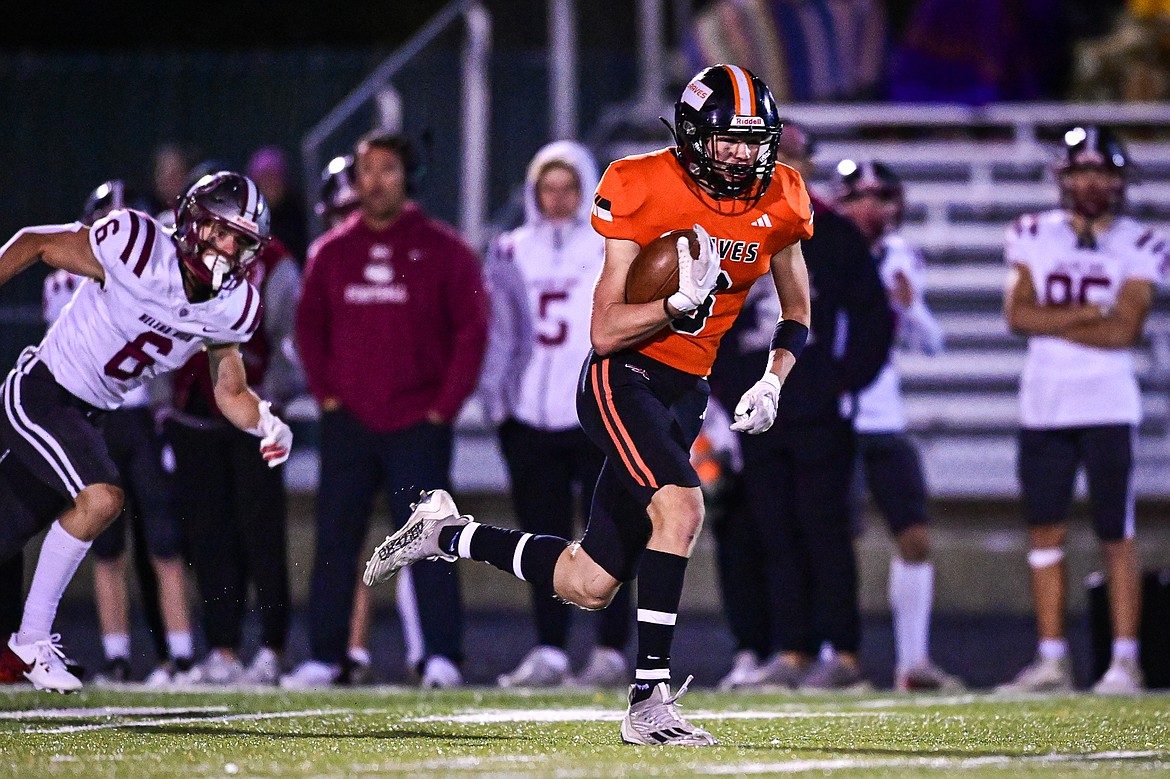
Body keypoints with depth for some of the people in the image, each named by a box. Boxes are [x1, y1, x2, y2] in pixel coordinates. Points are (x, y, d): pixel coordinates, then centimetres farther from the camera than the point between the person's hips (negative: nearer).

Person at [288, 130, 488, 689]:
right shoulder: (331, 252, 10)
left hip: (418, 426, -3)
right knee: (334, 544, 2)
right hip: (348, 424, 3)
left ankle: (442, 658, -4)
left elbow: (472, 329, 0)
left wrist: (445, 406, -6)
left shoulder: (442, 250, 0)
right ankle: (323, 658, 6)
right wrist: (326, 392, 5)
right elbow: (309, 326, 17)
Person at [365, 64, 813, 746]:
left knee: (588, 586, 3)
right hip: (623, 378, -6)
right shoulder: (644, 191, -14)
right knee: (681, 505, -32)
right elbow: (605, 332, -14)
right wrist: (682, 303, -29)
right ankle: (650, 701, -26)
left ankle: (448, 535, 28)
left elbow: (797, 314, 18)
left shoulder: (777, 204, 2)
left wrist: (772, 382, 0)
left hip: (686, 394, 6)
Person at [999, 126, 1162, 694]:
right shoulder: (1032, 236, 8)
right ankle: (1051, 659, 8)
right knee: (1045, 531, 3)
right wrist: (1087, 314, -11)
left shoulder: (1138, 247, 1)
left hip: (1108, 405, -3)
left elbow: (1124, 330, -10)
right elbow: (1018, 315, -3)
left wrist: (1049, 321, -9)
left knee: (1117, 536, -3)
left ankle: (1125, 660, 0)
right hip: (1043, 404, 3)